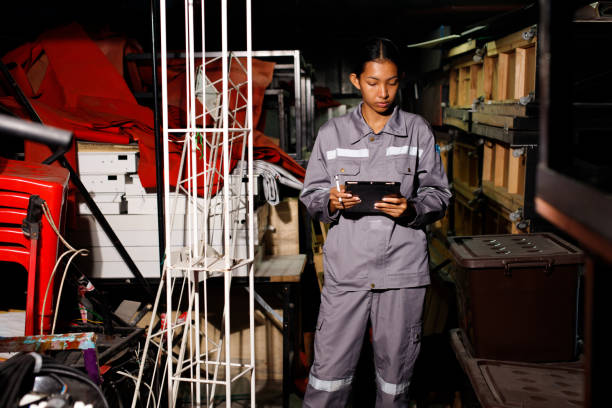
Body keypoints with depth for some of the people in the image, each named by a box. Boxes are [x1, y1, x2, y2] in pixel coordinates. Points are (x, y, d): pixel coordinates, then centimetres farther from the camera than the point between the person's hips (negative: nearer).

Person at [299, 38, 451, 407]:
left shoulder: (419, 132, 5)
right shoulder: (332, 134, 6)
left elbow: (440, 195, 6)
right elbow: (311, 194, 9)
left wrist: (412, 209, -15)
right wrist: (330, 202, -14)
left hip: (402, 268, 0)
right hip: (346, 267, 0)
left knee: (396, 365, 10)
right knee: (331, 366, 1)